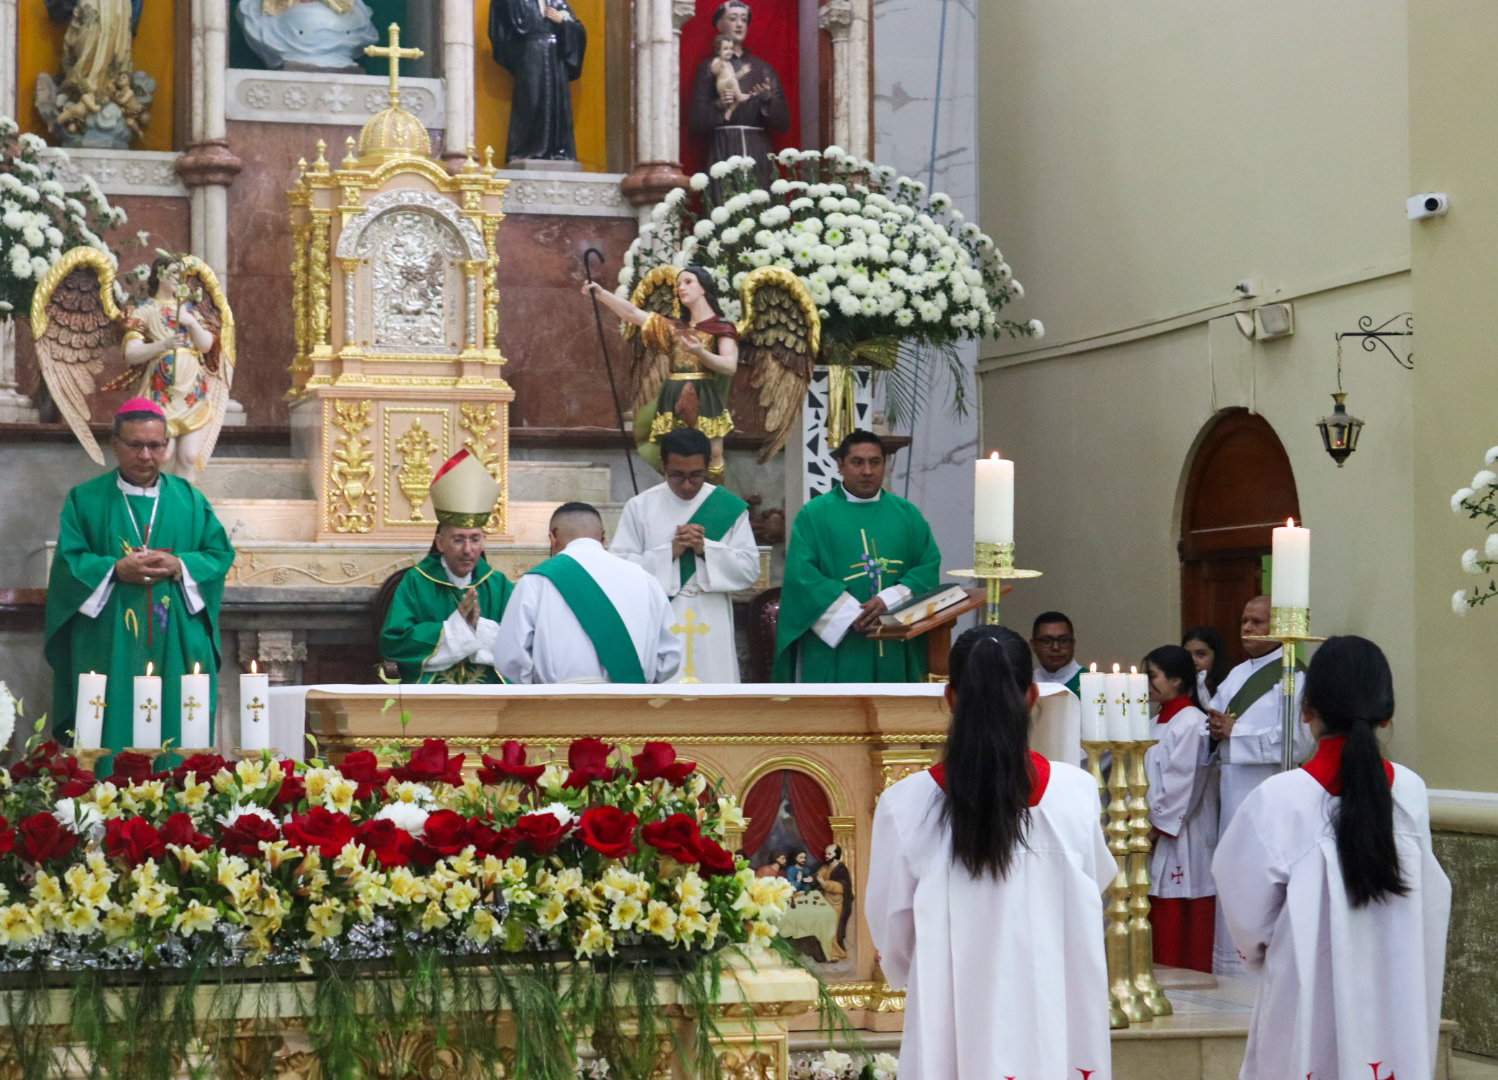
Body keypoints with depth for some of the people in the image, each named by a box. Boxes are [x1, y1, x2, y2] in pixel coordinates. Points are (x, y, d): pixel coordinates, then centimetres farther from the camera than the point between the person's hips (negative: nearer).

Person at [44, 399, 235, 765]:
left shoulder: (189, 500, 11)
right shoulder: (86, 500, 6)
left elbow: (220, 555, 7)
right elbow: (68, 563, 1)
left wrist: (180, 567, -11)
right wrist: (115, 569, -15)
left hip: (178, 647, 2)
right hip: (109, 648, -1)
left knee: (179, 731, -2)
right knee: (113, 730, -5)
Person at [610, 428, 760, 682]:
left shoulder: (729, 507, 5)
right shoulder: (640, 507, 2)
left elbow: (750, 569, 0)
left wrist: (706, 549, -14)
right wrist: (670, 552, -15)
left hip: (711, 634, 1)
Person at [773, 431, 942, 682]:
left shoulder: (907, 514, 13)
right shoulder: (814, 514, 4)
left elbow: (929, 567, 4)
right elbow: (800, 574, -6)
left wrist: (890, 601, -14)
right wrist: (849, 614, -16)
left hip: (894, 652, 3)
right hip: (832, 650, -3)